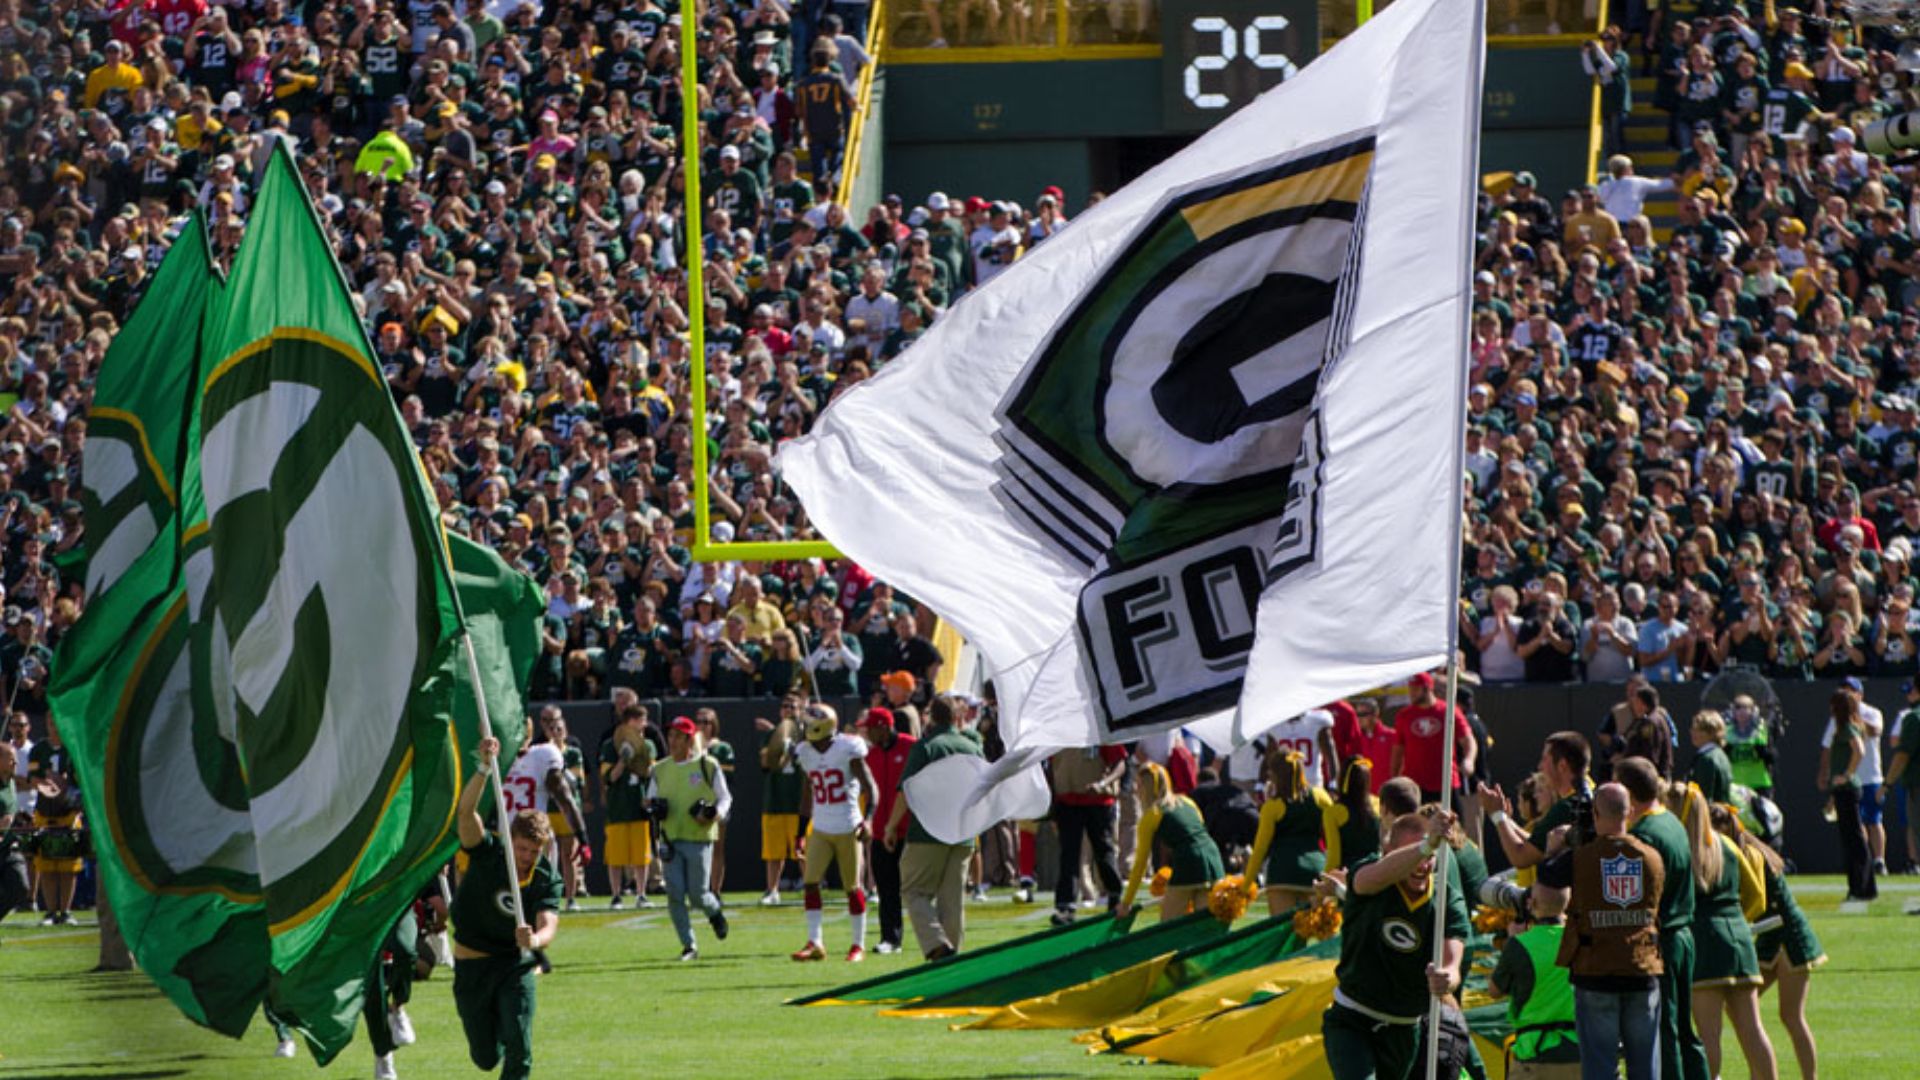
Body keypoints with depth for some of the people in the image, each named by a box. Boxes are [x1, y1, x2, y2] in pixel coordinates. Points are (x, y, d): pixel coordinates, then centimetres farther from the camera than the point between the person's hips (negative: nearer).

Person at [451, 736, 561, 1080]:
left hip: (516, 963, 0)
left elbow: (549, 923, -29)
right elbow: (466, 812, -32)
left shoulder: (547, 878, -15)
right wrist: (485, 769, -48)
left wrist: (536, 939, -54)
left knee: (518, 1048, -16)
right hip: (472, 963, 0)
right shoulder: (488, 854, -16)